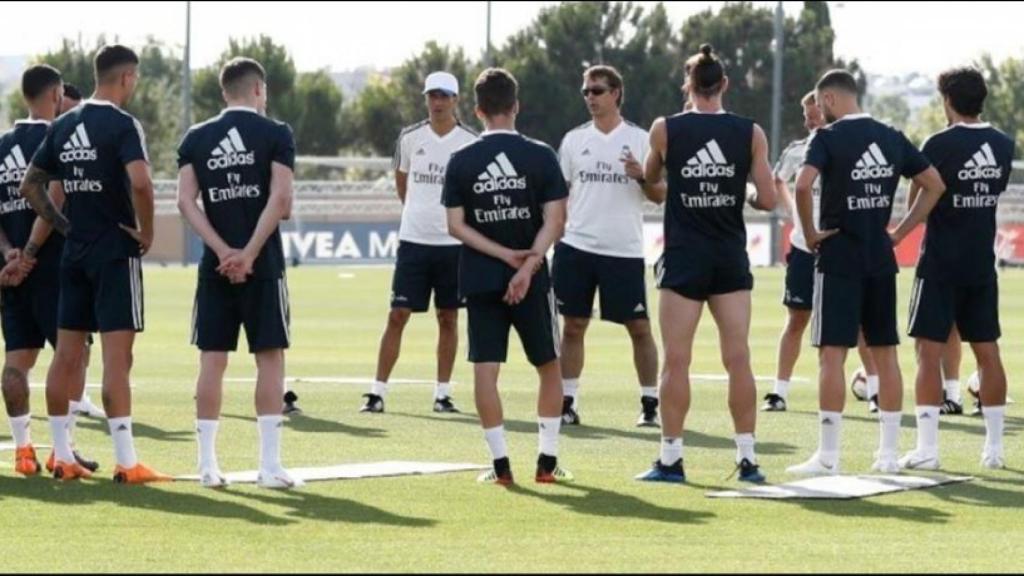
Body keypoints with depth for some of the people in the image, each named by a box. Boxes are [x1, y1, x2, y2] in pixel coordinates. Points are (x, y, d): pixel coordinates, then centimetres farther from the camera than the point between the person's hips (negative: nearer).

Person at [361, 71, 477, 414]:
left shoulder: (471, 142, -1)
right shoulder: (410, 138, 4)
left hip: (453, 242, 0)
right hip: (413, 241, 0)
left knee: (448, 318, 6)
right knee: (397, 316, -4)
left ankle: (443, 393, 13)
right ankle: (378, 392, -2)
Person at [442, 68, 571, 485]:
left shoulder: (461, 161, 0)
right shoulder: (540, 156, -3)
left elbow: (456, 225, -4)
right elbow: (555, 221, -11)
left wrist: (505, 255, -7)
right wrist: (527, 266, -15)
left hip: (480, 279, 0)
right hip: (531, 281, 0)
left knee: (485, 368, 2)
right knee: (549, 366, 12)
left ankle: (501, 463, -2)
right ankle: (547, 461, 10)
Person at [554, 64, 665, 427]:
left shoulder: (640, 140, 3)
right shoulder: (574, 140, 10)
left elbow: (660, 196, 3)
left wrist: (642, 177, -17)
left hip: (625, 250, -2)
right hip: (576, 246, 2)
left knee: (639, 328, -1)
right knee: (573, 326, 2)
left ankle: (650, 404, 6)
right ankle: (567, 402, 8)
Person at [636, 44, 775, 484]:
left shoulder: (665, 130, -4)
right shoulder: (750, 133, -2)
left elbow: (650, 179, 14)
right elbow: (768, 200, -2)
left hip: (683, 257, -2)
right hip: (731, 258, 2)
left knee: (676, 360, 2)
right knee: (738, 358, 4)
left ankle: (671, 459, 2)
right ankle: (747, 459, 5)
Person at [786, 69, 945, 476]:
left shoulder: (829, 137, -9)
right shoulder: (891, 138, 9)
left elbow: (803, 185, -25)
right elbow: (934, 184, 12)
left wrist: (810, 232, -11)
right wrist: (900, 231, 12)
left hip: (839, 258, -6)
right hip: (881, 259, 6)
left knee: (832, 352, -4)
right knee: (885, 352, 11)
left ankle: (828, 455, -6)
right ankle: (889, 451, 14)